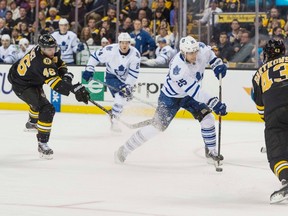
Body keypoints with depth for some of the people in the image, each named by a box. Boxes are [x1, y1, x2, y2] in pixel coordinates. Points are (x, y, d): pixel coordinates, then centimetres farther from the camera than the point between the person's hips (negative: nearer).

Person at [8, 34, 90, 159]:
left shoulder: (53, 52, -13)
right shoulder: (41, 62, -39)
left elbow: (60, 64, 6)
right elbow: (56, 82, -46)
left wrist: (66, 75, -14)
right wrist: (75, 89, -54)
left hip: (32, 80, 10)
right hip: (21, 86, -10)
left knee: (39, 97, 39)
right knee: (47, 109, -24)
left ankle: (32, 123, 70)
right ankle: (42, 144, -16)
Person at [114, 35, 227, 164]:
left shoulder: (201, 50, -20)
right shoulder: (178, 68, -40)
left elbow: (208, 52, 9)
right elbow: (194, 91, -41)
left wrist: (217, 64, -7)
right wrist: (214, 103, -45)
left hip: (189, 94, 6)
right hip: (171, 96, -6)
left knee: (207, 117, -8)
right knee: (158, 126, -10)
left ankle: (211, 153, 8)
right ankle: (124, 150, 1)